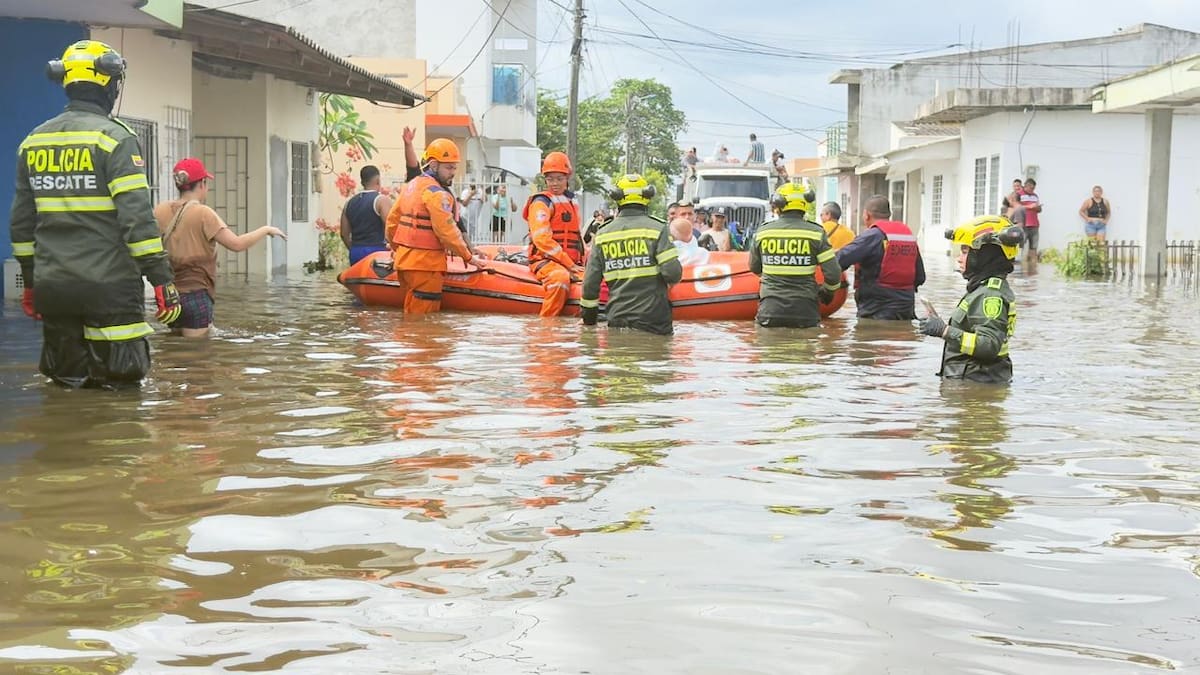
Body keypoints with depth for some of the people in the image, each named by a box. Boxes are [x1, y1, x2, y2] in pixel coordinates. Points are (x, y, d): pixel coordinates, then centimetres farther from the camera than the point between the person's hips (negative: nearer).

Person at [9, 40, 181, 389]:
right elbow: (137, 216, -17)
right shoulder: (113, 137, -9)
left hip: (52, 285, 6)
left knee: (67, 380, 14)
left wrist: (30, 280, 24)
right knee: (121, 380, 1)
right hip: (107, 286, -6)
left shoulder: (34, 140, 10)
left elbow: (21, 219, 15)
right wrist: (162, 278, -14)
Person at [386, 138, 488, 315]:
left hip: (404, 260, 10)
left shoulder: (410, 186, 15)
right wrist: (469, 257, -9)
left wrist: (397, 248, 32)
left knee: (411, 314, 16)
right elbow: (447, 232, -18)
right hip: (425, 264, -9)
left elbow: (392, 221, 20)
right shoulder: (437, 193, -15)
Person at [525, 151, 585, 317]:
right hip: (545, 261, -7)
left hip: (572, 264, 7)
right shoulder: (541, 203, -2)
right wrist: (569, 265, -16)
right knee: (560, 278, -39)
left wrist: (585, 260, 11)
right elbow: (541, 239, -13)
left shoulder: (572, 203, 23)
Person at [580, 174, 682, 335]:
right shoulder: (657, 229, -6)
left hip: (617, 319, 3)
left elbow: (590, 282, 8)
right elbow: (673, 273, -15)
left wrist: (588, 315, 20)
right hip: (652, 320, -3)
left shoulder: (602, 234, 6)